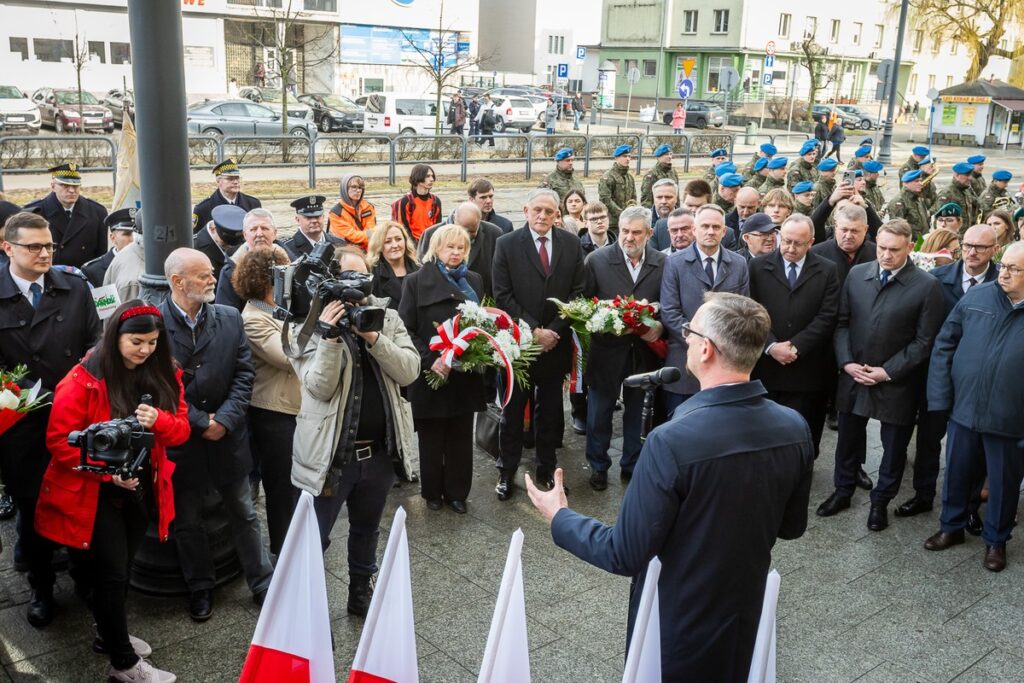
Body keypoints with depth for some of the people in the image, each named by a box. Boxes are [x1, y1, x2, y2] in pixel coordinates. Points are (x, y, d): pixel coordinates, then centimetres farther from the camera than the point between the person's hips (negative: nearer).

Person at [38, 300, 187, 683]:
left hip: (141, 489, 5)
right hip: (95, 493, -5)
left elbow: (181, 428, -1)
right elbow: (59, 441, -15)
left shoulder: (163, 375, -1)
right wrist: (107, 470, -24)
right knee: (111, 573, -1)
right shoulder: (83, 380, -17)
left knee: (121, 568, 19)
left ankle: (110, 634, 41)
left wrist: (159, 420, -24)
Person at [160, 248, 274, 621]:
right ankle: (200, 587, 34)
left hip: (229, 437, 2)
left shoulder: (230, 319, -2)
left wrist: (224, 420, -13)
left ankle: (262, 583, 28)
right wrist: (200, 422, -14)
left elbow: (244, 374, -2)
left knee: (244, 515, 14)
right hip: (181, 442, -2)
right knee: (187, 522, 15)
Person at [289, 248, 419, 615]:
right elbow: (320, 388, -19)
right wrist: (329, 337, -30)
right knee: (314, 538, 6)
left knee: (367, 530, 23)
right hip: (331, 451, -4)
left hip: (379, 449, 4)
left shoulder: (387, 319, 1)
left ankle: (361, 594, 42)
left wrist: (373, 336, -22)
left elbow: (409, 372, -11)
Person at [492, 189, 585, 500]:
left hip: (556, 342, 2)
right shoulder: (507, 245, -5)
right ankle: (507, 471, 19)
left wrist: (553, 330, -9)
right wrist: (533, 331, -13)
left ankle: (547, 468, 25)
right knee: (513, 410, 8)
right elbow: (503, 296, -8)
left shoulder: (571, 244, 3)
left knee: (550, 410, 12)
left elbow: (577, 292, 1)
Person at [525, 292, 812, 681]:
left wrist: (559, 517, -8)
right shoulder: (795, 429, -13)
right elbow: (791, 527, 2)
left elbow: (625, 555, -23)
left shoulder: (673, 442, -31)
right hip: (745, 615, 5)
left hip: (676, 625, -4)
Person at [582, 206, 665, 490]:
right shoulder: (598, 259, -7)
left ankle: (632, 466, 34)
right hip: (607, 349, -1)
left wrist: (659, 326, -15)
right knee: (599, 413, 11)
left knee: (636, 412, 17)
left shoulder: (663, 263, -2)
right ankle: (598, 467, 30)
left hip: (644, 349, 2)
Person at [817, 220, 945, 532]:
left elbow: (924, 341, -10)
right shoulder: (856, 274, 0)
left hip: (897, 382, -3)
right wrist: (846, 363, -7)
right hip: (853, 375, 3)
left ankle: (881, 500, 30)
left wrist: (887, 372, -14)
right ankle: (843, 491, 36)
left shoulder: (927, 286, -11)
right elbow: (842, 323, 5)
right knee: (848, 438, 17)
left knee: (894, 446, 11)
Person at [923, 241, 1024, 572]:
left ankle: (996, 540, 35)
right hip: (964, 408, 2)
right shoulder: (976, 296, -2)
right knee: (957, 472, 17)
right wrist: (940, 396, -4)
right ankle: (951, 526, 38)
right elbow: (945, 344, 2)